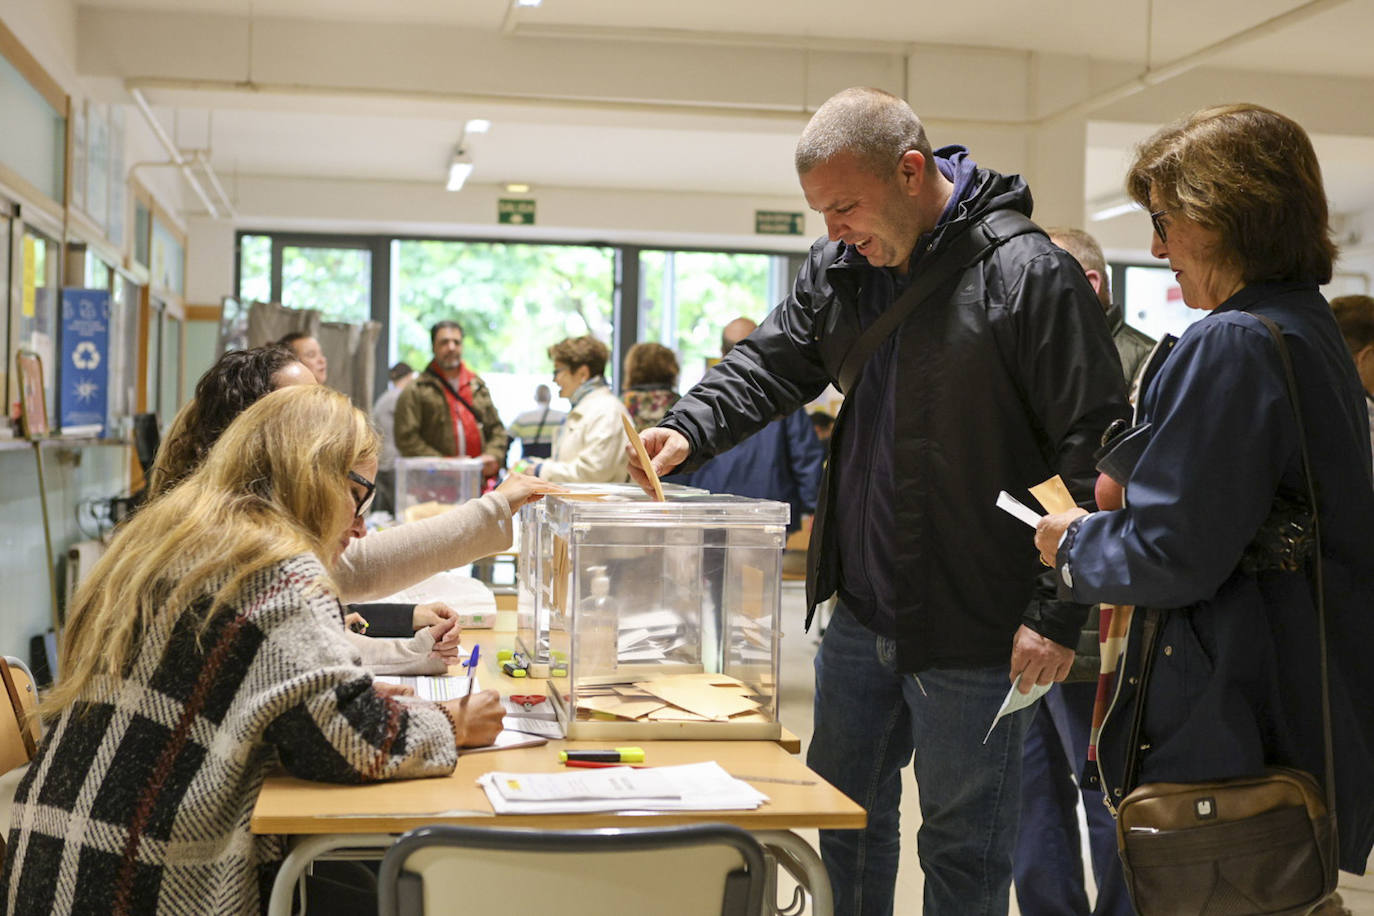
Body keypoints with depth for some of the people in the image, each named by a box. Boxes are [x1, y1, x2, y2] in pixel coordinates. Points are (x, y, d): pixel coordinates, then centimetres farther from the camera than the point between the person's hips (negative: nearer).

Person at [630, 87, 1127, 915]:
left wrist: (1059, 613, -19)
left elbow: (1092, 449, -16)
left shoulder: (1031, 276, -15)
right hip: (860, 615, 7)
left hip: (974, 632, -6)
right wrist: (688, 431, -8)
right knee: (845, 817, 20)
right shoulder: (837, 270, 6)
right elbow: (768, 368, 13)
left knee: (964, 849, 8)